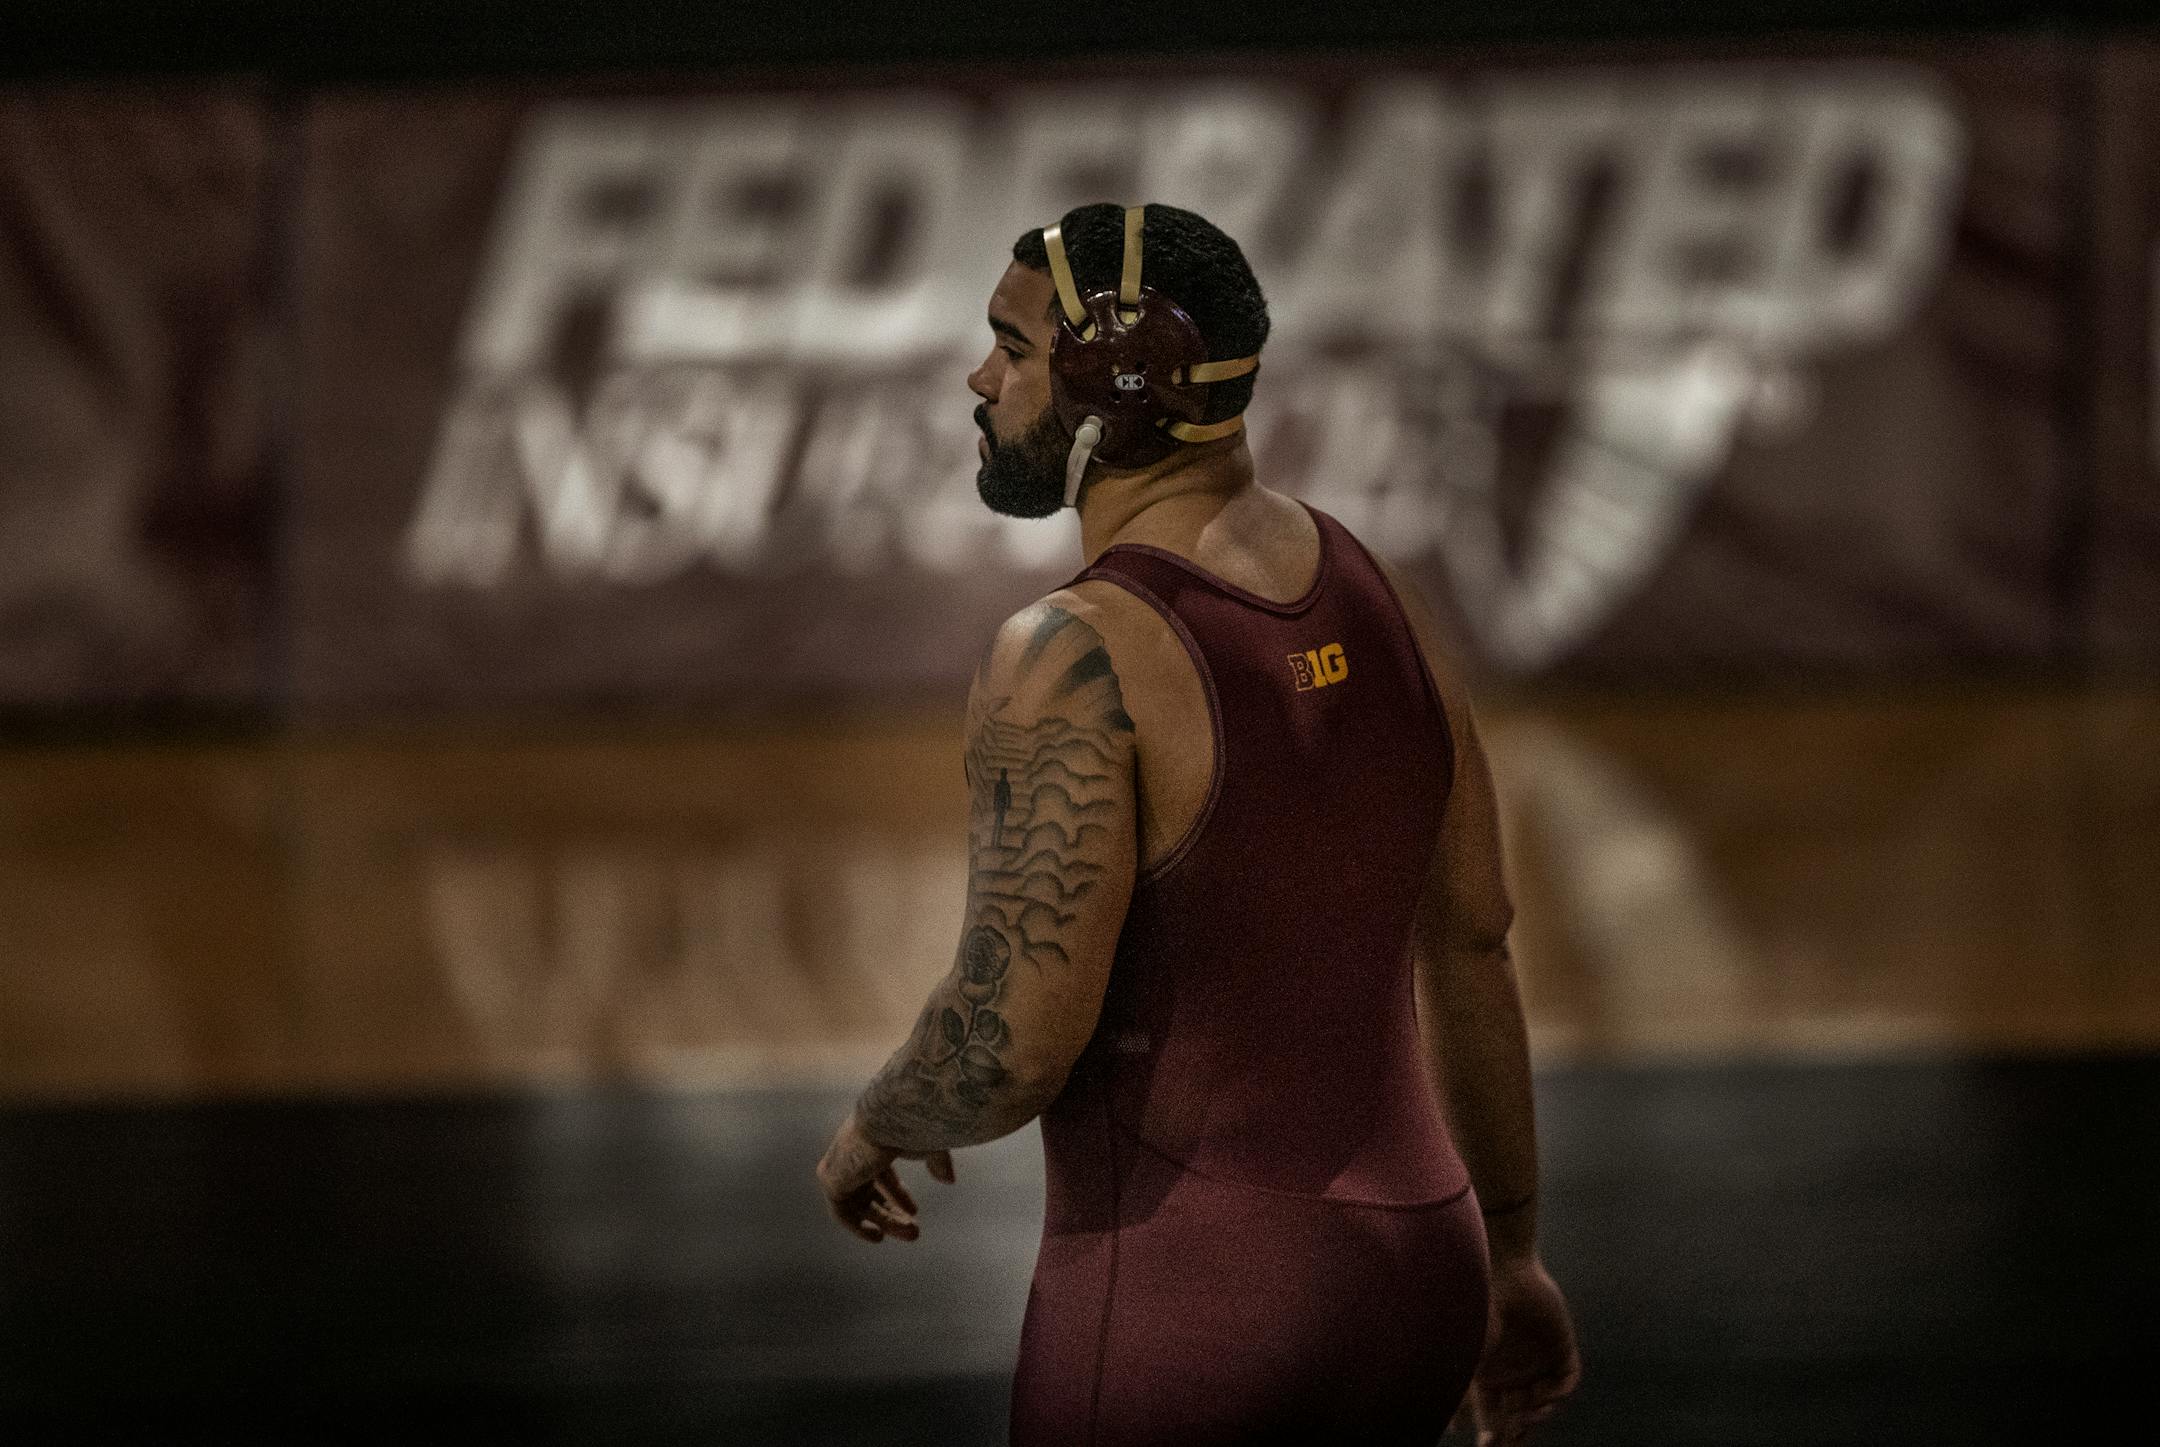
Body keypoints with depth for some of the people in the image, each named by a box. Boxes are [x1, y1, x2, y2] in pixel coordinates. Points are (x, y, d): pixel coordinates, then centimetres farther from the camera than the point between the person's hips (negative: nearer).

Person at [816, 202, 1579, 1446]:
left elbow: (1013, 1045, -24)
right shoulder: (1375, 602, 6)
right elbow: (1474, 946, 14)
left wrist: (875, 1129, -1)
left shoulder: (1076, 660, -19)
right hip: (1404, 1281, 8)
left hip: (1179, 1315, -8)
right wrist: (1510, 1257, 25)